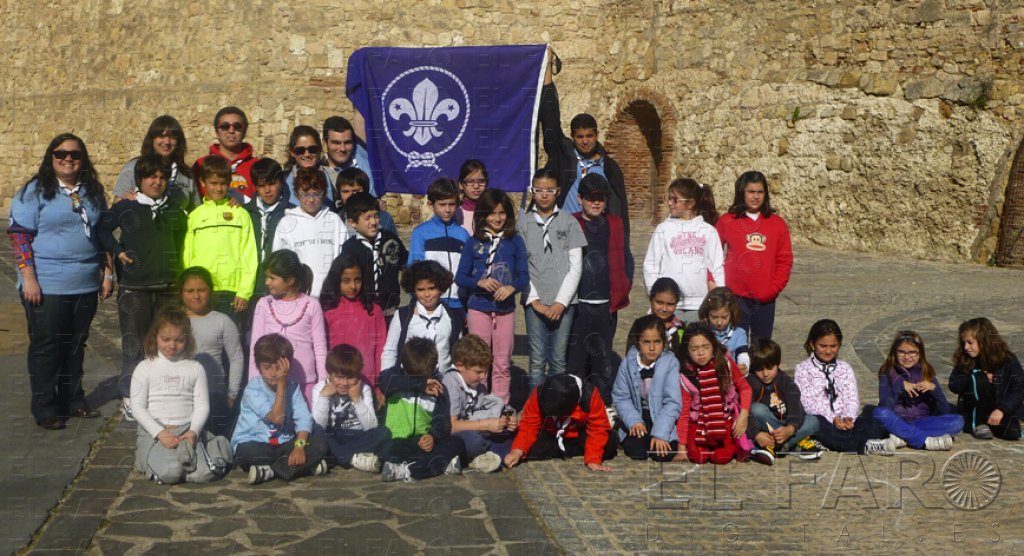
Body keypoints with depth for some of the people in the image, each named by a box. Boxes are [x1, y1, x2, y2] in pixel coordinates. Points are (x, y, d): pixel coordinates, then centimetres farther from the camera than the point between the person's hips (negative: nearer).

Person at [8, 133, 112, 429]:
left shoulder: (93, 192, 10)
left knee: (76, 345, 13)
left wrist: (107, 273, 12)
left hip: (86, 284, 5)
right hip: (46, 285, -5)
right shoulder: (34, 192, -5)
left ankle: (72, 400, 24)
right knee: (45, 347, 3)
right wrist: (29, 278, -16)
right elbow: (20, 236, -9)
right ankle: (45, 409, 12)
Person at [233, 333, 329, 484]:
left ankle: (271, 471, -23)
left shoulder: (293, 387, 1)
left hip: (284, 444, 4)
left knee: (320, 444, -18)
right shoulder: (253, 389, -12)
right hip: (254, 443, -4)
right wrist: (281, 385, -21)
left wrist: (299, 445, -27)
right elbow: (277, 418, -22)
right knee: (246, 453, -38)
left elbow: (304, 419, -10)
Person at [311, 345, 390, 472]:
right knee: (315, 431, -31)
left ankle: (338, 456, -27)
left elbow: (371, 427, -10)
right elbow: (318, 427, -13)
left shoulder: (364, 389, -2)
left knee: (383, 432, -26)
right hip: (331, 440, 0)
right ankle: (354, 458, -27)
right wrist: (324, 397, -19)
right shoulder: (319, 389, -3)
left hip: (356, 438, 0)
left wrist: (357, 399, -17)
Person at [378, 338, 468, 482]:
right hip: (398, 442, -4)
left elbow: (442, 421, 0)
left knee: (457, 443, -23)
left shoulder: (438, 389, 9)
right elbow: (384, 379, -22)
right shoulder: (397, 376, 3)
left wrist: (433, 435, -23)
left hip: (424, 442, 4)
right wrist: (421, 383, -22)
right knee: (389, 449, -36)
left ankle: (405, 470, -30)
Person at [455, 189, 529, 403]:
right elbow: (460, 277, 1)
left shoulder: (515, 242, 3)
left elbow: (524, 276, -1)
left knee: (503, 363, 6)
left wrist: (512, 287, -22)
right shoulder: (473, 243, 1)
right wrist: (479, 283, -18)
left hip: (506, 309, 1)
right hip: (478, 308, -1)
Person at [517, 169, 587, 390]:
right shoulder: (523, 221, 7)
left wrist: (561, 301, -4)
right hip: (535, 301, 0)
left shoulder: (568, 222, 8)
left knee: (558, 360, 2)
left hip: (564, 301, 0)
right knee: (537, 361, -3)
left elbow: (576, 266, 4)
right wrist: (534, 300, -4)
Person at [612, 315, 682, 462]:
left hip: (662, 419, -1)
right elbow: (621, 397, -2)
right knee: (637, 451, -20)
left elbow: (673, 402, -15)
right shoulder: (627, 364, -6)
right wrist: (633, 421, -19)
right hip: (637, 418, 1)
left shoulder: (670, 363, -12)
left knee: (664, 454, -20)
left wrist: (660, 433, -22)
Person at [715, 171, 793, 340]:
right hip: (735, 297, -2)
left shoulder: (777, 223, 5)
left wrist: (774, 288, -5)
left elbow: (785, 260, 5)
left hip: (765, 299, 2)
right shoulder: (727, 221, 1)